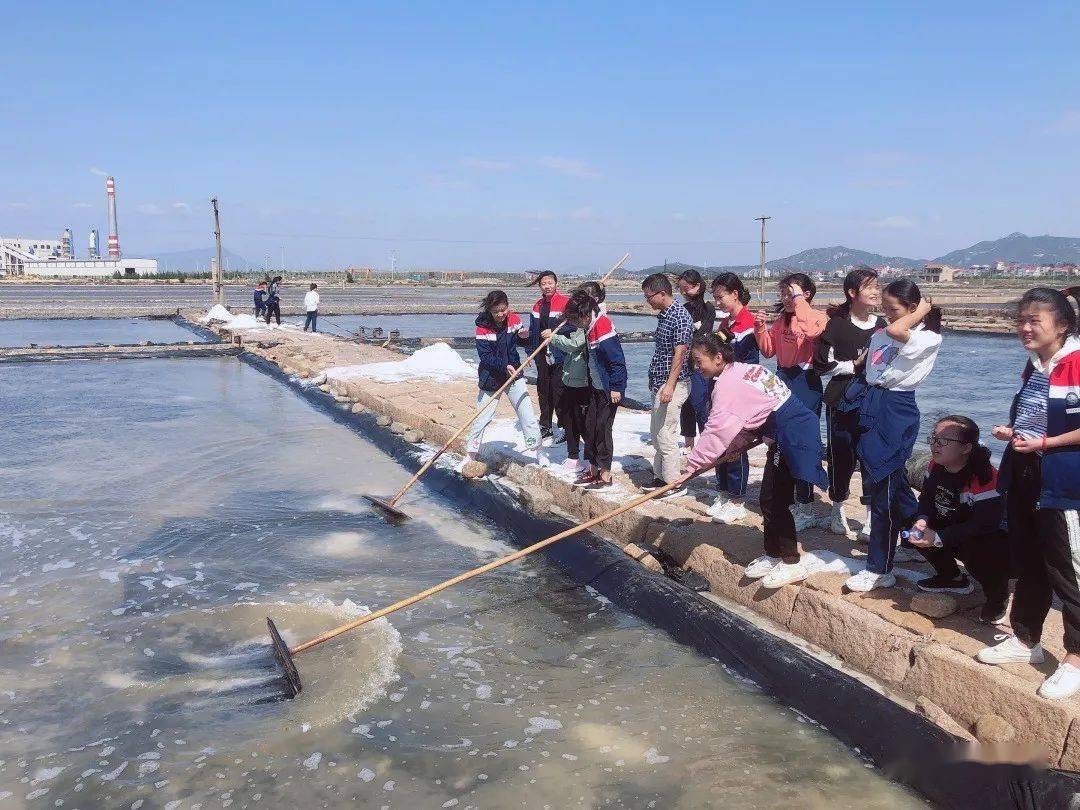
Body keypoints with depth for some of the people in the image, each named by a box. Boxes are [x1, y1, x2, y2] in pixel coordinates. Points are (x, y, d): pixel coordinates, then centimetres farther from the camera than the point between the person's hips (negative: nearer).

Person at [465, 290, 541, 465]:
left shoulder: (513, 319, -4)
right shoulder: (483, 327, -15)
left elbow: (520, 341, 10)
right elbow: (485, 356, -19)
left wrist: (524, 336, -13)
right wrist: (504, 366, -31)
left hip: (514, 374, 3)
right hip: (491, 378, -3)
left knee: (527, 414, -1)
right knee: (482, 418, 4)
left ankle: (533, 449, 14)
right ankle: (472, 453, 21)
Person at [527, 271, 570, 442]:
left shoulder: (565, 302, -10)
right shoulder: (538, 306, 13)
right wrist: (531, 352, 15)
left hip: (559, 355, -7)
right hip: (542, 356, 7)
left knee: (559, 390, -7)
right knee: (543, 390, 14)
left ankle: (566, 427, 2)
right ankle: (545, 426, 25)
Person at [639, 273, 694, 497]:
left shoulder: (680, 316, -16)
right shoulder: (663, 315, 14)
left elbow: (679, 353, -21)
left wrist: (670, 385, -26)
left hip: (672, 384, -10)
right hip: (659, 383, 10)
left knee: (665, 435, -8)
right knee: (656, 433, 16)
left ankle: (674, 484, 0)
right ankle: (660, 477, 26)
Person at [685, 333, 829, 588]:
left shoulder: (727, 385, -18)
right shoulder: (743, 370, 12)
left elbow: (717, 430, -17)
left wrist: (694, 464, -8)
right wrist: (730, 450, 8)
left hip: (791, 439, -10)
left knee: (775, 501, -3)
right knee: (769, 498, 15)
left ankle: (792, 561, 6)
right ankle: (773, 555, 25)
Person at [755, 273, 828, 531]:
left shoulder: (818, 317, -10)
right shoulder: (782, 320, 12)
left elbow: (811, 331, -34)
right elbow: (769, 350, 14)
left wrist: (799, 299, -23)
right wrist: (761, 328, -1)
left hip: (805, 383, -8)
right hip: (782, 381, 8)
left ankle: (805, 509, 5)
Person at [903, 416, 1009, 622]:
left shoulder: (984, 477, -32)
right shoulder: (936, 466, -7)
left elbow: (984, 525, -35)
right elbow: (926, 497, 3)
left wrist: (938, 538, -34)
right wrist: (922, 520, -21)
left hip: (996, 540, -8)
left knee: (977, 553, -38)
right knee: (911, 527, -7)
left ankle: (998, 596, -4)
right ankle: (953, 578, 14)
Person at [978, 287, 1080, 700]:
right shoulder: (1032, 367, 11)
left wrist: (1044, 443, -21)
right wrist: (1011, 432, 5)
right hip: (1023, 476, 8)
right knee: (1026, 564, 18)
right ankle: (1025, 641, 32)